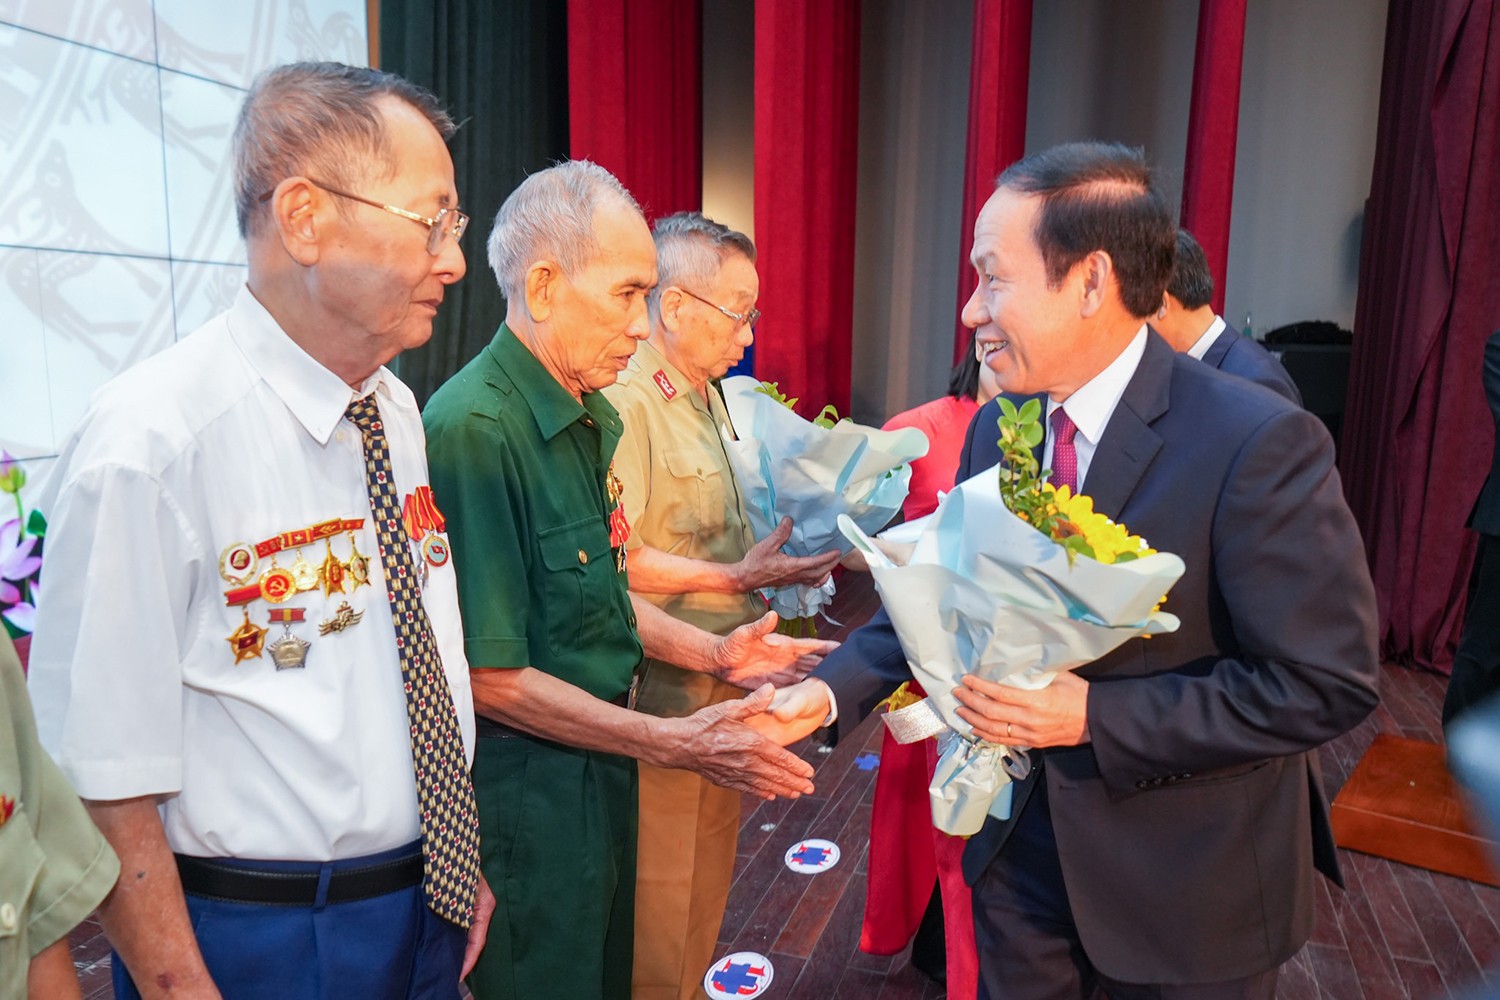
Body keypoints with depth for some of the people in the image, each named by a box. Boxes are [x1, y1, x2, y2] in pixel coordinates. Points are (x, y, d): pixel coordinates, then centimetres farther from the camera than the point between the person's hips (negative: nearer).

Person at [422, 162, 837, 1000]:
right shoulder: (475, 430, -25)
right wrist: (671, 743, -19)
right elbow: (491, 678, -22)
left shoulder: (592, 419, 4)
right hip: (526, 797, -8)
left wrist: (715, 652, 2)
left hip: (600, 771, 8)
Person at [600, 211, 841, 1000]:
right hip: (663, 691, -9)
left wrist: (781, 559, 5)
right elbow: (614, 559, -24)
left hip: (719, 680, 9)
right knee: (658, 893, 8)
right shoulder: (626, 401, -20)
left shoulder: (708, 397, 13)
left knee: (708, 873, 23)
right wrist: (735, 579, -23)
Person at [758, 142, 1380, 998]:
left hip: (1187, 891, -4)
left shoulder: (1259, 443, -22)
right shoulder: (997, 428, -3)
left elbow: (1328, 683, -20)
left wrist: (1096, 716, -25)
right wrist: (834, 688, -10)